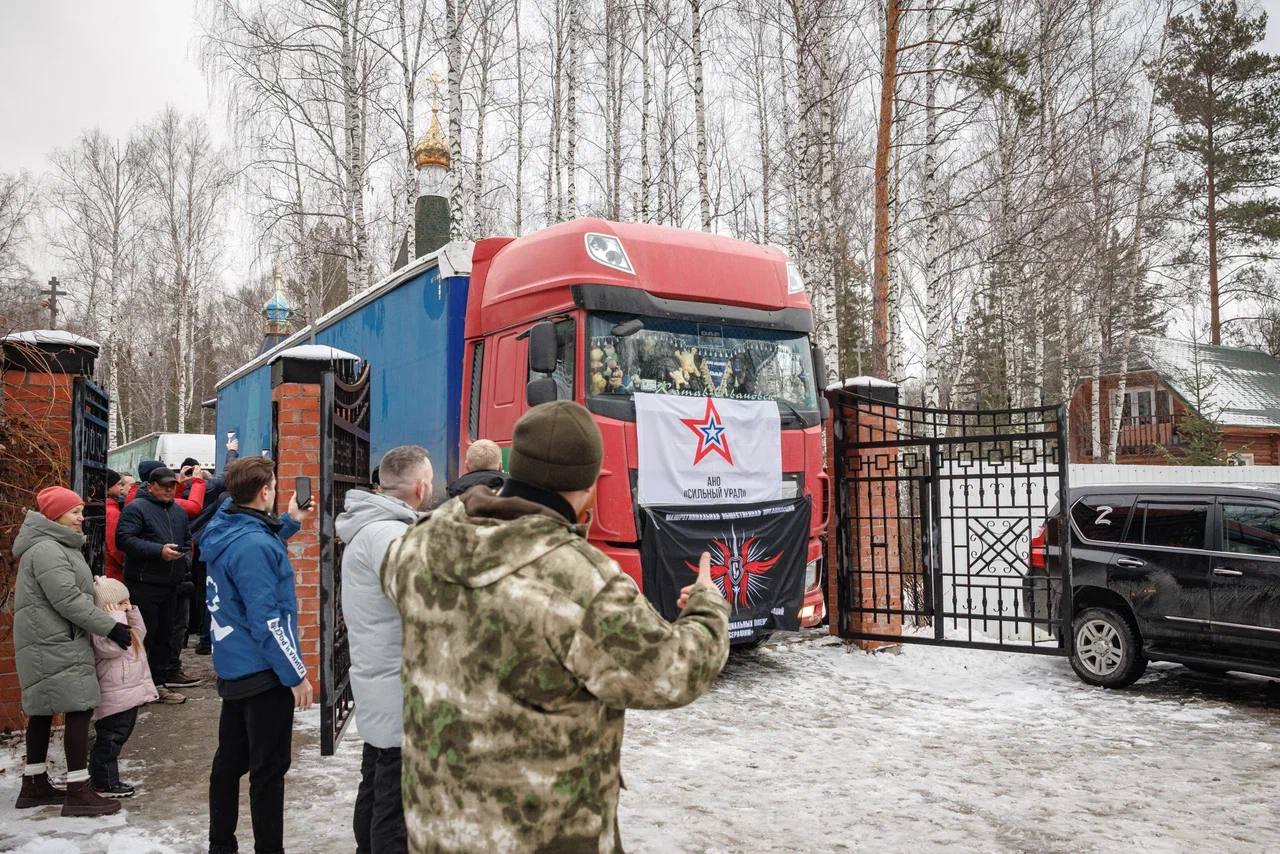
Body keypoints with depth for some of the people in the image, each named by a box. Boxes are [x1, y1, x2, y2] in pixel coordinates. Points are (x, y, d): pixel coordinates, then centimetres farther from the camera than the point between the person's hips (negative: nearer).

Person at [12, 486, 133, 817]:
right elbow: (68, 600, -22)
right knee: (79, 710, -10)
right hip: (55, 643, -11)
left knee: (43, 711, 15)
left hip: (50, 640, 11)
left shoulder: (55, 546, 17)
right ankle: (78, 792, -6)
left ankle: (35, 785, 25)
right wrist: (110, 627, -19)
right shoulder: (46, 550, -17)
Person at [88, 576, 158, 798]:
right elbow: (112, 646, -33)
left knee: (120, 736, 17)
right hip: (114, 696, -11)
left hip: (129, 694, 11)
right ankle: (103, 784, 5)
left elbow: (140, 633, 26)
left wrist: (132, 613, 13)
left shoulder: (119, 623, 15)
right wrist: (118, 618, -27)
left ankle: (107, 780, 26)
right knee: (110, 739, -3)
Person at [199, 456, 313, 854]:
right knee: (269, 769, 0)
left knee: (230, 760, 19)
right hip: (263, 672, -9)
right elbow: (266, 621, -24)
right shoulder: (252, 544, -24)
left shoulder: (225, 530, 3)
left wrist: (290, 522, 20)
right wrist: (296, 674, -19)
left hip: (234, 668, 10)